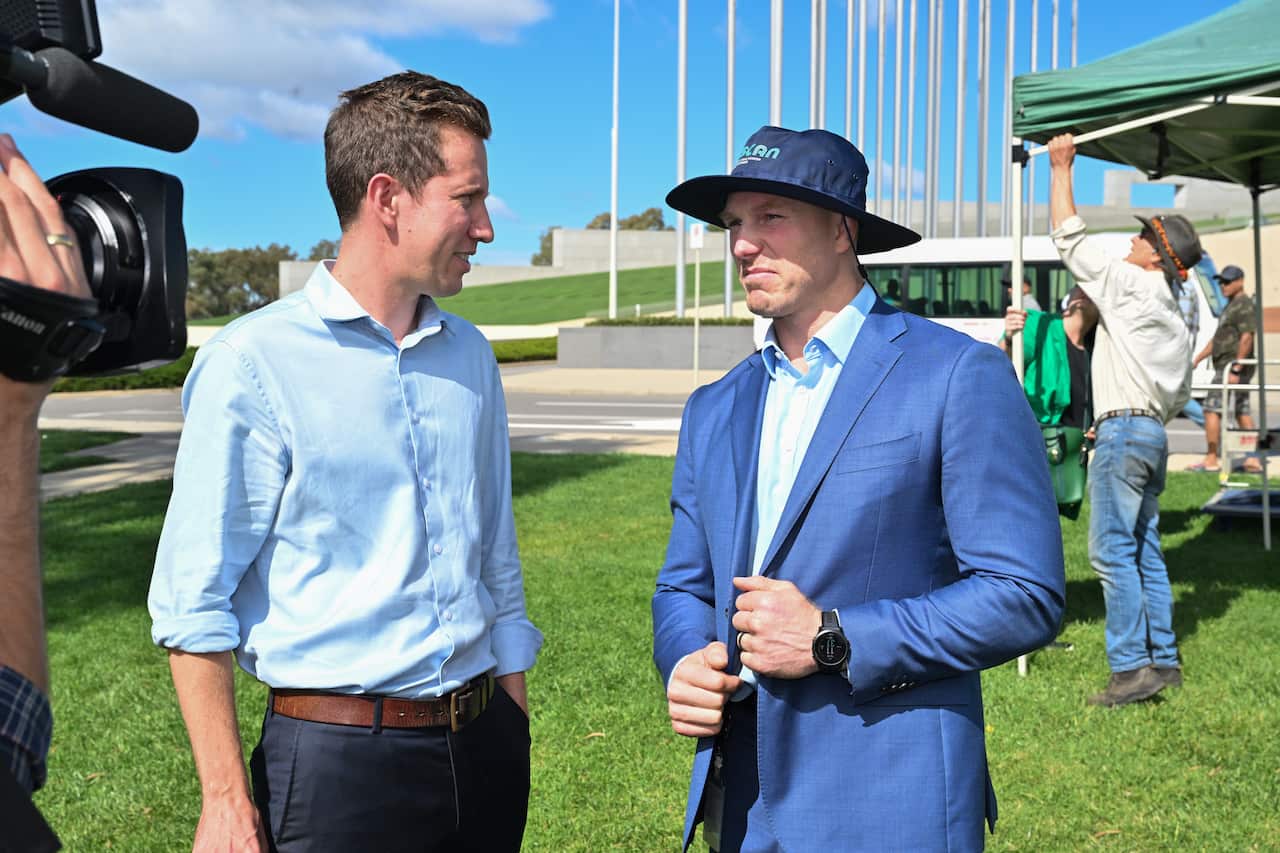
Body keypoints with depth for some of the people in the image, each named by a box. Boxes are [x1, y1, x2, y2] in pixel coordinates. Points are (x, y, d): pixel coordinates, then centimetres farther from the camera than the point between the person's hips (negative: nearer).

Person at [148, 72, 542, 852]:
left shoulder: (471, 356, 7)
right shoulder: (254, 362, -10)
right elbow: (195, 602, -9)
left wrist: (514, 730, 13)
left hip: (482, 746, 5)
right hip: (338, 757, -5)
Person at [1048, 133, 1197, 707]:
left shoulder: (1131, 286, -6)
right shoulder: (1173, 316, 19)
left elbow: (1070, 240, -5)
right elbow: (1181, 396, 22)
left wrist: (1060, 169, 2)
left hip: (1123, 430, -9)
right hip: (1153, 432, 9)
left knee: (1113, 550, -9)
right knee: (1146, 551, 12)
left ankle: (1132, 668, -10)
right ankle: (1164, 660, 14)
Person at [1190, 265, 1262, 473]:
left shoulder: (1244, 305, -11)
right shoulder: (1231, 306, 21)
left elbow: (1247, 338, -20)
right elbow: (1218, 338, 25)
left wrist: (1235, 369, -24)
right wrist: (1197, 358, 20)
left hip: (1233, 366, -10)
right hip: (1228, 367, 10)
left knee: (1211, 409, -9)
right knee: (1242, 412, 8)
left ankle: (1211, 460, -7)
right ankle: (1253, 460, 8)